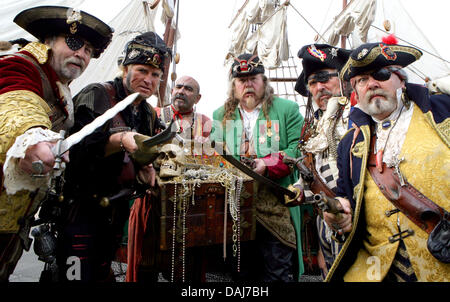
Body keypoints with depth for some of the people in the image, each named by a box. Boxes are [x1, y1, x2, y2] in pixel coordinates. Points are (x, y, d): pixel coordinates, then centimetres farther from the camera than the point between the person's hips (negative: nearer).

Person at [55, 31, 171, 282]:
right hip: (81, 207, -6)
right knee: (79, 274, -5)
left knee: (103, 274, 18)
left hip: (117, 211, 7)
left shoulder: (151, 116, 11)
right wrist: (120, 139, -41)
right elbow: (78, 143, -25)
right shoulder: (97, 95, -10)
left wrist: (148, 171, -5)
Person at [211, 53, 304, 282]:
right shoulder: (222, 115, 15)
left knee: (278, 272, 3)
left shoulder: (287, 109, 5)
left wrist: (266, 165, -18)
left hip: (276, 208, -3)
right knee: (241, 271, 16)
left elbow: (298, 149, -5)